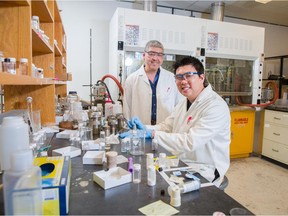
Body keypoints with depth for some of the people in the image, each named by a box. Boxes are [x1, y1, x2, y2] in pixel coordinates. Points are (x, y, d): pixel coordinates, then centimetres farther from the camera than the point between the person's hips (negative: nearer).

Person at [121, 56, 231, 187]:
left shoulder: (216, 106, -20)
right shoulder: (185, 103, 9)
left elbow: (191, 142, -29)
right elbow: (166, 126, 7)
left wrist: (153, 134, -26)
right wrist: (145, 128, -11)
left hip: (204, 172, -7)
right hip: (180, 163, 7)